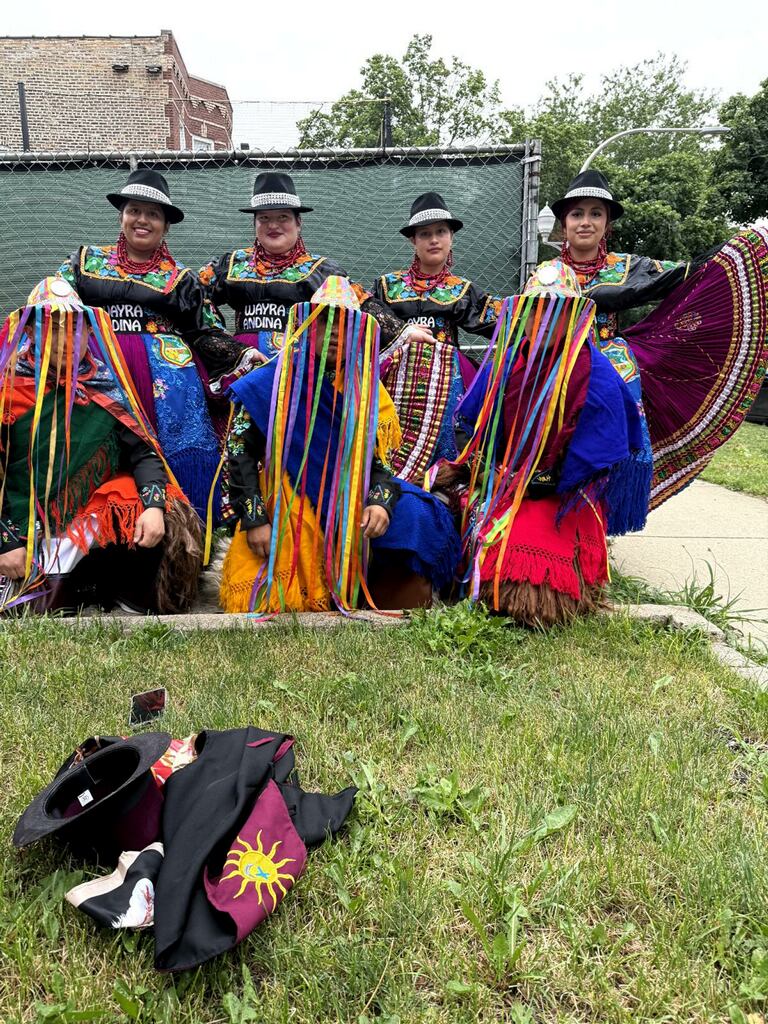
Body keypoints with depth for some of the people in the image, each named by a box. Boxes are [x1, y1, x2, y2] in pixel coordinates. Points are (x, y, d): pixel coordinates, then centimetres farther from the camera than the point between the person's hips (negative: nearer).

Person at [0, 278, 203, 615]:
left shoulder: (105, 386, 4)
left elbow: (143, 452, 0)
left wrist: (153, 505, -18)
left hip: (101, 517, 1)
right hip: (28, 538, -1)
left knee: (171, 525, -23)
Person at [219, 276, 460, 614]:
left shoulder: (366, 388, 6)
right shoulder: (274, 382, -3)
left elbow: (381, 459, 2)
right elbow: (240, 449, -4)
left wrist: (381, 501, -19)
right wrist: (254, 519, -13)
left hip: (350, 507, 3)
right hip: (286, 513, -3)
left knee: (415, 521, -17)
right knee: (274, 603, -17)